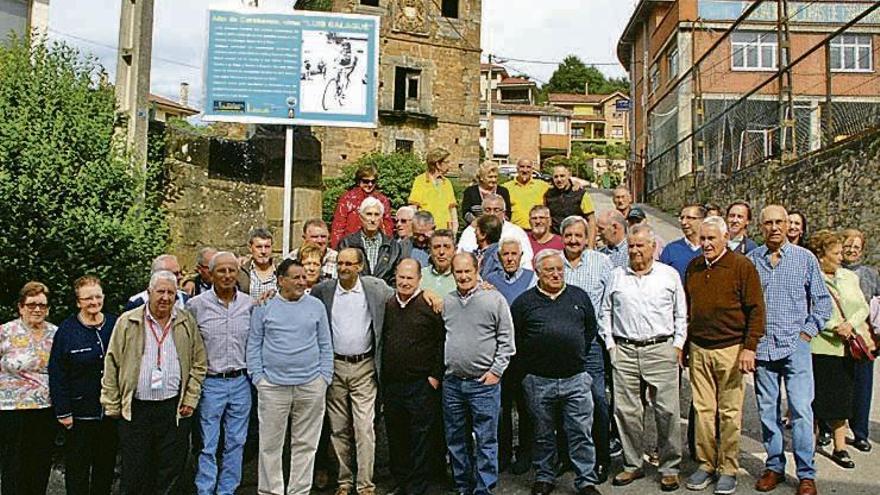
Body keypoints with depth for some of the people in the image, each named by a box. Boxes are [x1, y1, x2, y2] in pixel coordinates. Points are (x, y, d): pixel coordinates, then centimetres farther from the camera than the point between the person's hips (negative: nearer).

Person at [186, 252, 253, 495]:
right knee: (207, 445, 3)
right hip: (210, 383, -3)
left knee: (236, 442, 11)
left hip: (240, 382, 3)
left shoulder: (249, 303, 4)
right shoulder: (196, 304, -4)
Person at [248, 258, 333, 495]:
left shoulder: (316, 306, 6)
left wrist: (325, 377, 2)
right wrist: (257, 377, -2)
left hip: (311, 385, 1)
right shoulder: (263, 307, 3)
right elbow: (254, 345, 5)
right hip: (273, 385, -1)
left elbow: (325, 345, 9)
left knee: (305, 444, 8)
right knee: (270, 444, 6)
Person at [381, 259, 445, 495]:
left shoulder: (429, 305, -8)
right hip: (391, 385, 6)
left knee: (420, 439, 2)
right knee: (395, 438, 15)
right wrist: (383, 377, 14)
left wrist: (436, 375, -9)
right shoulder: (387, 305, 9)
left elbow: (443, 342, -7)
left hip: (421, 385, -5)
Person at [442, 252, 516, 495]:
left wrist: (496, 370, -8)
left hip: (484, 383, -4)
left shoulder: (495, 299, -4)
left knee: (485, 441, 2)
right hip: (451, 383, 4)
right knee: (456, 441, 14)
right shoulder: (445, 302, 8)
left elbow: (506, 340, -2)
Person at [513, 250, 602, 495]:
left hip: (576, 378, 1)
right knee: (543, 435, 13)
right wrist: (528, 365, 3)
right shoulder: (524, 302, 2)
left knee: (581, 433, 4)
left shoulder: (579, 296, 8)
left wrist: (579, 355, 10)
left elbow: (591, 329, 16)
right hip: (538, 381, -1)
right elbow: (514, 338, 5)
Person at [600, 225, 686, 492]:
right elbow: (605, 312, 14)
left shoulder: (670, 275, 7)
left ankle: (670, 468, 14)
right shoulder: (617, 276, 10)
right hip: (624, 351, 2)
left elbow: (681, 314, 10)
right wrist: (610, 344, 7)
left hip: (661, 350, -2)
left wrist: (678, 344, 2)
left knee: (667, 411, -1)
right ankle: (633, 465, 20)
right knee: (626, 410, 5)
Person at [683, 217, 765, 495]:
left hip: (730, 349, -4)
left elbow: (756, 310, -6)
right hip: (698, 349, 4)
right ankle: (706, 464, 18)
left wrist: (749, 347, -12)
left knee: (730, 412, 4)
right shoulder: (694, 267, 11)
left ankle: (728, 469, 15)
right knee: (703, 409, 7)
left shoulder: (742, 266, -4)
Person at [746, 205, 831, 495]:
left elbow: (823, 301, 7)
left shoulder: (805, 258, 3)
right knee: (767, 411, 9)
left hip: (795, 346, -1)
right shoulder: (750, 261, 5)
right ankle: (774, 466, 21)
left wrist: (808, 332, -1)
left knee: (801, 411, -4)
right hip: (761, 348, 2)